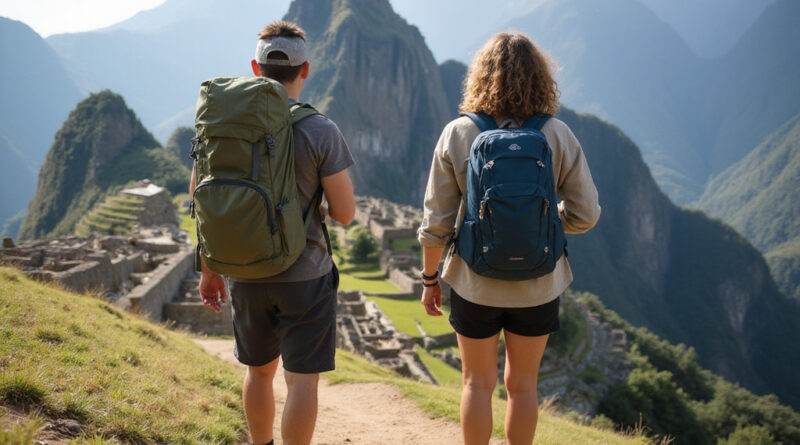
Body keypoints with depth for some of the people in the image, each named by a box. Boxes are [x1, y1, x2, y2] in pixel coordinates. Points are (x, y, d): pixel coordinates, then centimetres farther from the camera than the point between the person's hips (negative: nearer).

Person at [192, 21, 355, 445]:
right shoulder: (321, 131, -13)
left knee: (259, 370, 21)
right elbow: (345, 213, -12)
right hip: (305, 276, -4)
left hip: (245, 275, 4)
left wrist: (209, 270, 11)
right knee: (302, 378, 3)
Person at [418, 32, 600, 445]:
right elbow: (585, 214, -5)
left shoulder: (457, 135, -10)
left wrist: (429, 278, 4)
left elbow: (437, 221, -8)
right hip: (538, 286, 1)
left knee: (477, 383, 15)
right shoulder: (558, 136, -9)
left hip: (475, 284, -1)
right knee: (523, 384, 16)